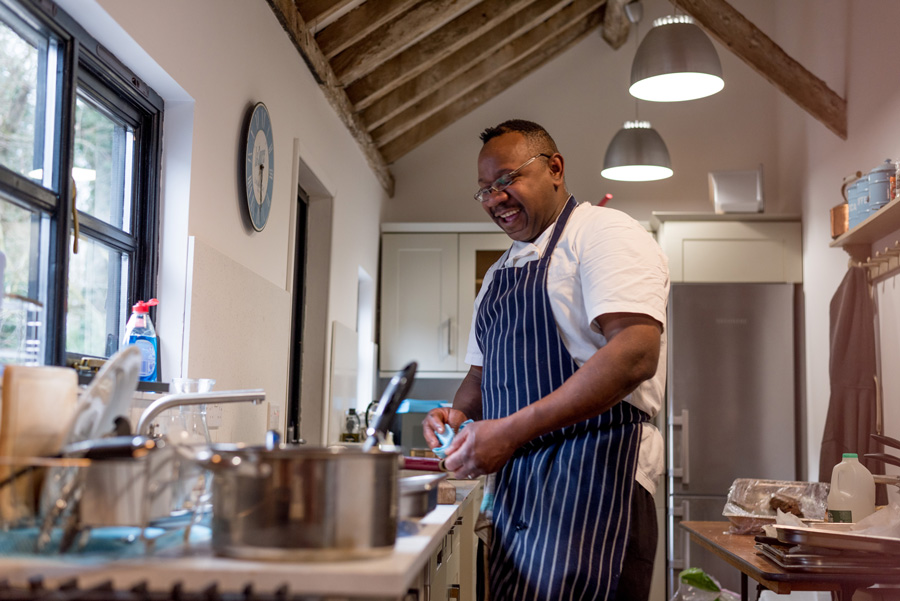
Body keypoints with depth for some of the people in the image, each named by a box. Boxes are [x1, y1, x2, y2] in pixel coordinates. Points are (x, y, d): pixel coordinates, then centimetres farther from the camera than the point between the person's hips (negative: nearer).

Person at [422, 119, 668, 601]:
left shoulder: (605, 233, -6)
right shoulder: (500, 273, 21)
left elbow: (635, 354, -20)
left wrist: (511, 430, -23)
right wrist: (458, 412, 2)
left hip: (591, 470, -8)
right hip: (515, 485, 8)